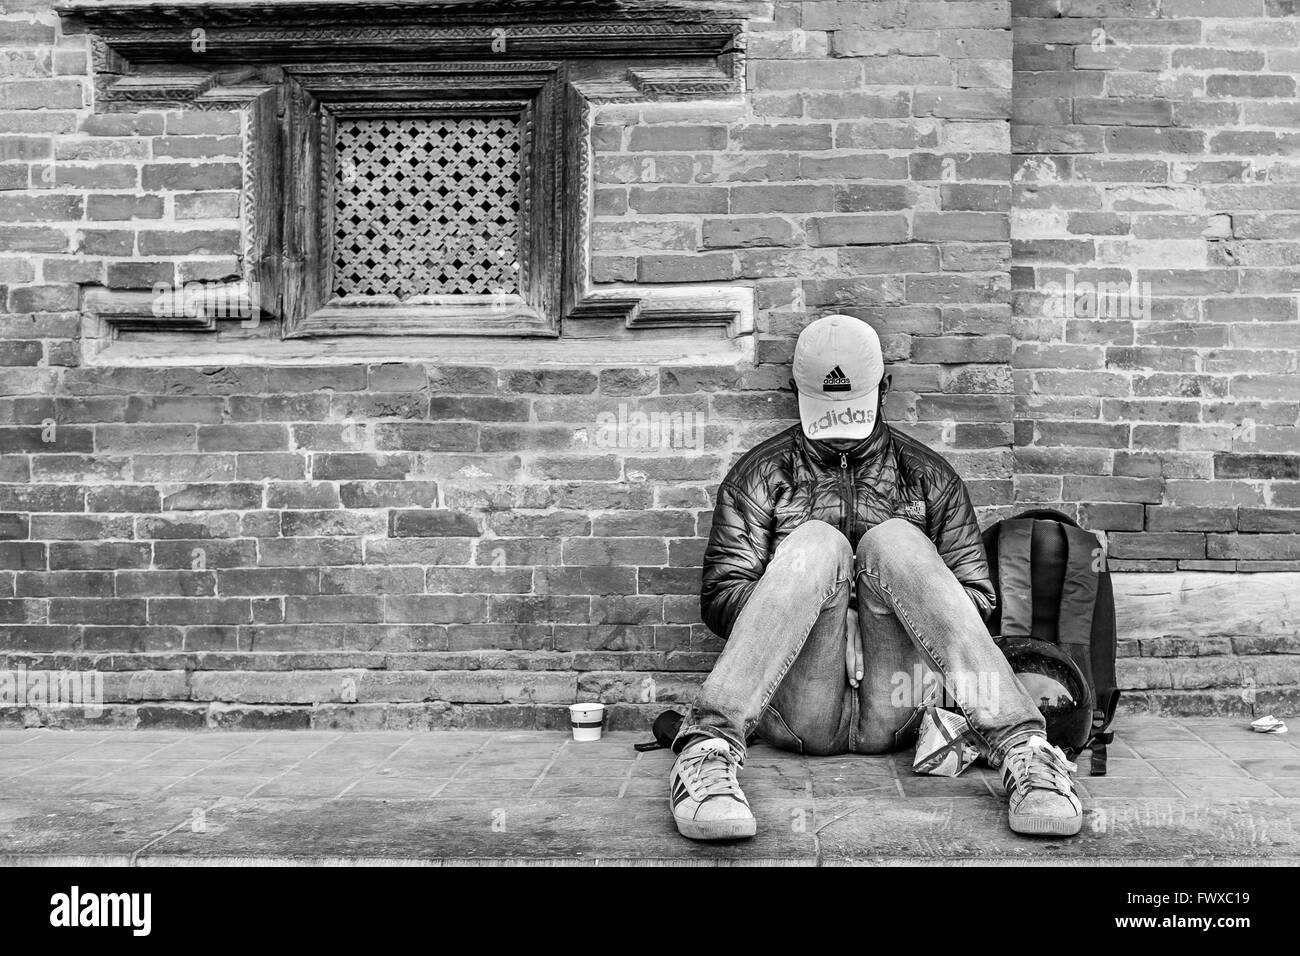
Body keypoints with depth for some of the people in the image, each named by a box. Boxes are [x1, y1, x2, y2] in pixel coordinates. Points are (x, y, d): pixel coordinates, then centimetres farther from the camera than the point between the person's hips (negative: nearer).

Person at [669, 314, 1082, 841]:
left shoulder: (927, 475, 19)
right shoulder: (762, 473, 15)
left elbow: (974, 594, 13)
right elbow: (721, 594, 5)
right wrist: (810, 613, -12)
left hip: (892, 714, 1)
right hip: (798, 713, -1)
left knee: (894, 540, -23)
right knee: (816, 542, -25)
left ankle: (1022, 749, -41)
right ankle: (709, 746, -45)